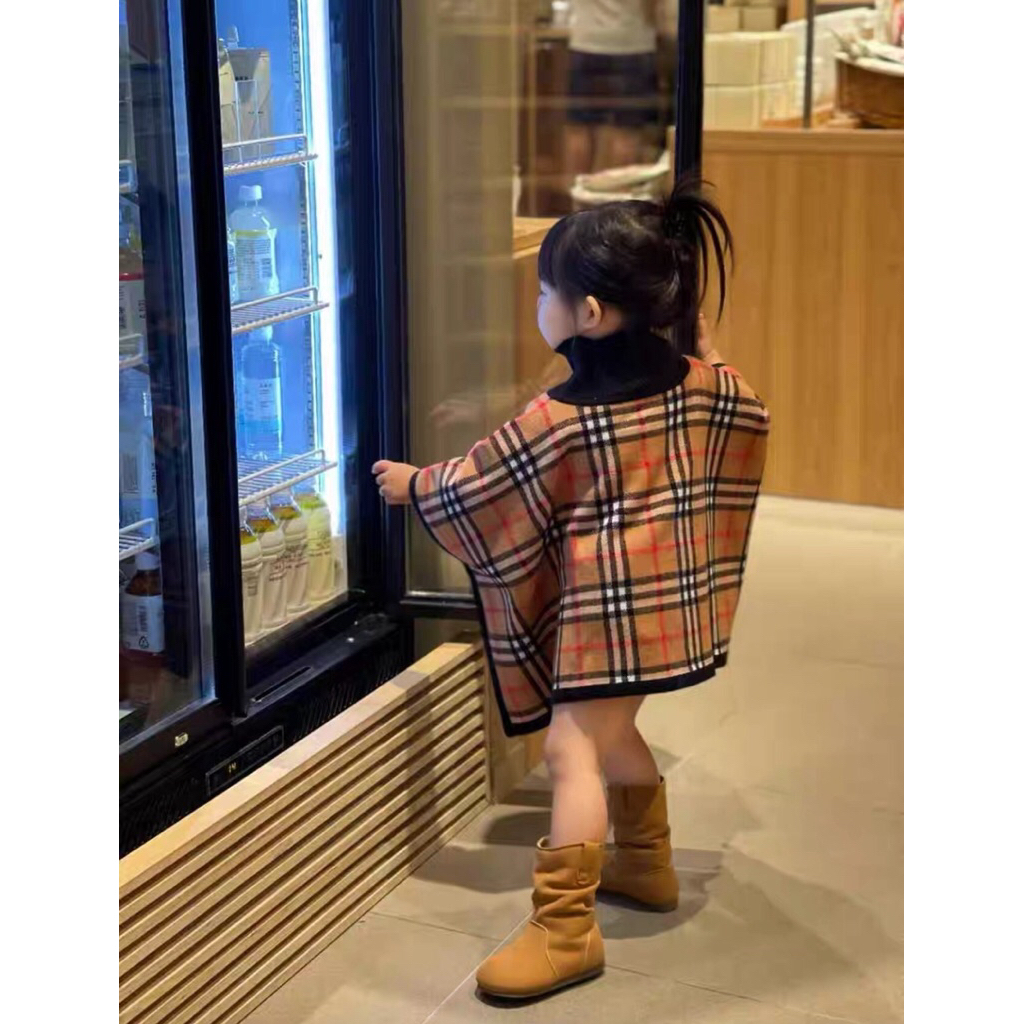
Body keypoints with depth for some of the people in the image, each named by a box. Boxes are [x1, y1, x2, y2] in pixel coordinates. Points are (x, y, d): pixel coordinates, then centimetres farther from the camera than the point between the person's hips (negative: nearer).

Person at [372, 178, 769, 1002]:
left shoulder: (560, 420, -17)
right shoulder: (701, 384, 0)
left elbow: (475, 487, -5)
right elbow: (747, 419, 20)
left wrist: (411, 484, 12)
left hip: (605, 609, -8)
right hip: (669, 596, 8)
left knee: (573, 748, -8)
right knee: (614, 732, 25)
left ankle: (566, 929, -9)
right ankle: (646, 864, 38)